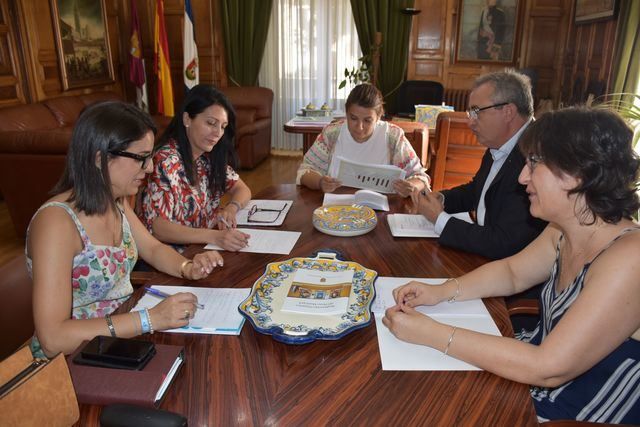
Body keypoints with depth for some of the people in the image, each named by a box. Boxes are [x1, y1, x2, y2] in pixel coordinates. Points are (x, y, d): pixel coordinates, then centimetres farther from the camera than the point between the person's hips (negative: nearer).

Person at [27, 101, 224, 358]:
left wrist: (188, 268, -7)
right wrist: (149, 319, -32)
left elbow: (152, 248, 13)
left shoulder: (117, 202, -1)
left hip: (125, 332, 7)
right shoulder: (56, 221, -24)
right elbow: (53, 339, -28)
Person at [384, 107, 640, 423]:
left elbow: (549, 369, -31)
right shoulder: (564, 232, -5)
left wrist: (431, 333, -29)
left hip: (571, 413, -6)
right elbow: (512, 272, 11)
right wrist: (442, 292, -5)